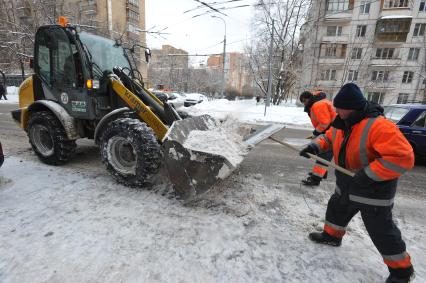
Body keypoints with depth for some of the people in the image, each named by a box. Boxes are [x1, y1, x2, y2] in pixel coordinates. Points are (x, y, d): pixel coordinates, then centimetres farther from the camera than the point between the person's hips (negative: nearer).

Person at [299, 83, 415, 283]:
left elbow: (403, 157, -32)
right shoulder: (342, 124, -3)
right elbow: (328, 137, 11)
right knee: (336, 210, 23)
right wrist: (315, 146, -9)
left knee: (381, 231, 6)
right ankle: (332, 236, 48)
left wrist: (369, 174, -30)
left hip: (374, 189, -7)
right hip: (347, 185, 8)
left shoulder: (379, 126, -29)